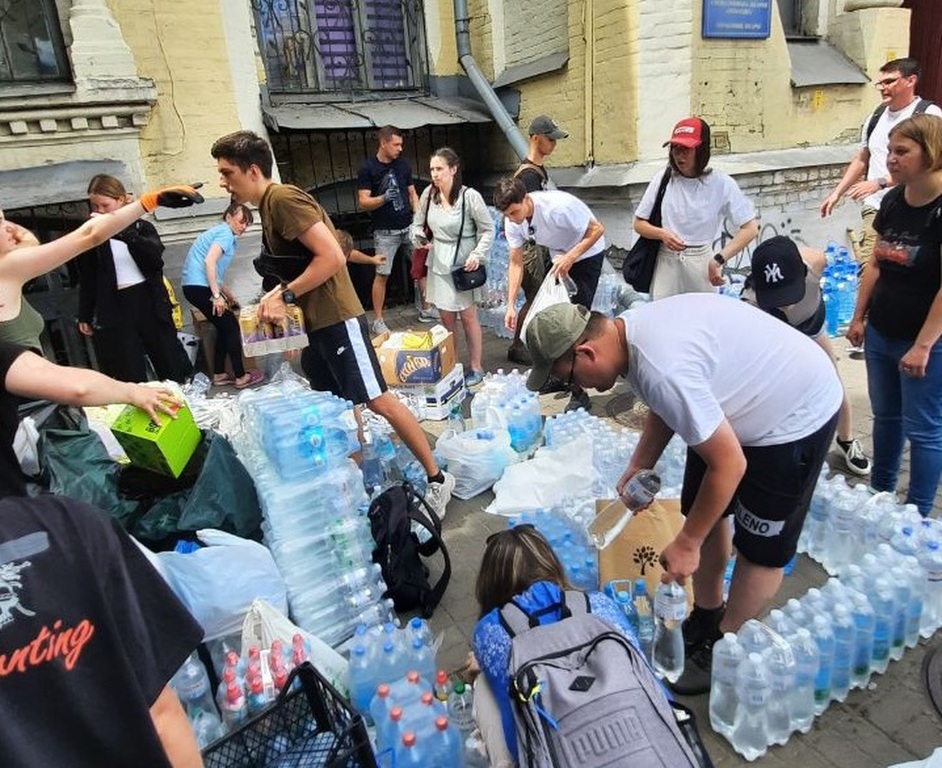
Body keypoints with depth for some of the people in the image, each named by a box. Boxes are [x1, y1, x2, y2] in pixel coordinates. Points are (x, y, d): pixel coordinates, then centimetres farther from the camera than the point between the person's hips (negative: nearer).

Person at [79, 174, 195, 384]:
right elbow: (86, 280, 11)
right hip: (115, 310, 0)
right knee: (130, 377, 0)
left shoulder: (142, 227, 6)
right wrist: (85, 316, 9)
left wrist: (122, 232, -27)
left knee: (172, 364, 7)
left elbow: (156, 252, -15)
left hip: (150, 304, 0)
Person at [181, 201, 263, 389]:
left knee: (224, 327, 14)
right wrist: (217, 295, -23)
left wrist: (228, 295, 33)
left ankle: (219, 374, 19)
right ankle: (240, 377, 1)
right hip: (199, 286, -10)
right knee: (231, 326, -3)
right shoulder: (226, 233, -8)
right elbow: (209, 261, -22)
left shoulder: (220, 231, 22)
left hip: (195, 286, 10)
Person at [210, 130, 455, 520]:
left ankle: (436, 477, 2)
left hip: (337, 319, -10)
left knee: (378, 400, -7)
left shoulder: (283, 198, -14)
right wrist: (277, 296, 5)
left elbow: (332, 257, -23)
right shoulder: (268, 205, 15)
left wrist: (285, 294, -17)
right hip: (315, 321, 10)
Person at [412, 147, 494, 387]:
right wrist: (419, 238, -8)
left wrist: (478, 255, -18)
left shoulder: (470, 196, -15)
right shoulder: (429, 193, -1)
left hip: (463, 263, -5)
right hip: (438, 262, 5)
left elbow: (488, 230, -7)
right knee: (446, 316, 11)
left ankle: (475, 366, 17)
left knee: (467, 315, 2)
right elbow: (418, 222, 12)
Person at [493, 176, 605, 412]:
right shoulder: (512, 222, -15)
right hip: (557, 258, 7)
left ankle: (579, 392, -9)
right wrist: (511, 306, -15)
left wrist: (570, 258, -34)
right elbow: (516, 263, -9)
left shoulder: (558, 206, -35)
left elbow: (597, 229, -25)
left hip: (586, 254, -7)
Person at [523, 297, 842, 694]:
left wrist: (686, 543, -18)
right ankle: (707, 618, 34)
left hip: (797, 414, -9)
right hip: (747, 401, 9)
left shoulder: (662, 370, -38)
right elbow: (664, 408, 8)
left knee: (760, 547, 3)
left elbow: (729, 465, -29)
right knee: (702, 511, 16)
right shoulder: (629, 329, -9)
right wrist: (639, 465, -1)